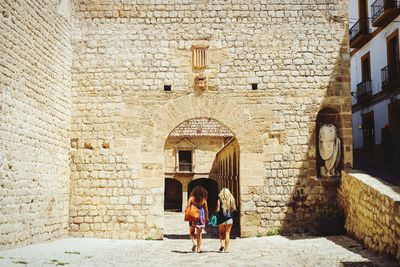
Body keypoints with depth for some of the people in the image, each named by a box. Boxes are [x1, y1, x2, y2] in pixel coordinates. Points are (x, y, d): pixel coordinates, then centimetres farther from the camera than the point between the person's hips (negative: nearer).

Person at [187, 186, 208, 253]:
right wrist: (207, 217, 14)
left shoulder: (191, 198, -5)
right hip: (201, 215, 1)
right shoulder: (203, 200, -1)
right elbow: (206, 210, 4)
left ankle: (193, 243, -7)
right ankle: (199, 248, 7)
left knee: (192, 232, 16)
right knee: (199, 233, 8)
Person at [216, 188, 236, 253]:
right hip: (229, 218, 1)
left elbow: (218, 210, -9)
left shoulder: (220, 200, -5)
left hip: (221, 218, -1)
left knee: (221, 233, 15)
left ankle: (222, 244, -5)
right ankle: (226, 248, 4)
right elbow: (234, 208, 0)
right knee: (227, 233, 6)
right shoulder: (231, 199, 0)